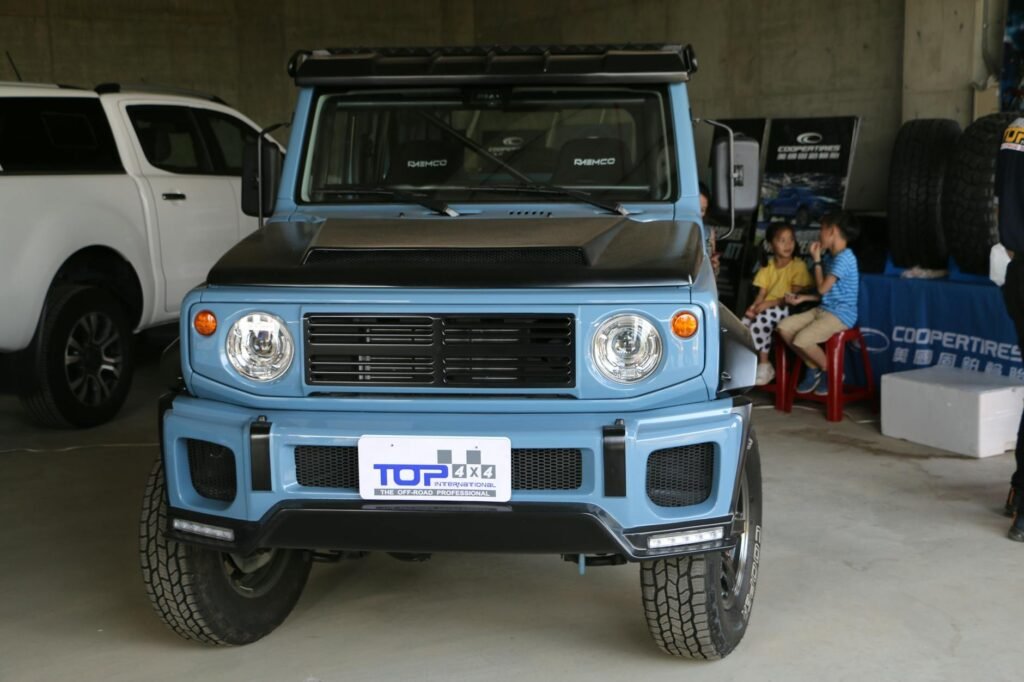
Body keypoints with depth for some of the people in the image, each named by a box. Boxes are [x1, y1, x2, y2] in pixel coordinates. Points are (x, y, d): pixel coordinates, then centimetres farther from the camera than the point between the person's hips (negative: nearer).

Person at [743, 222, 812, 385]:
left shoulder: (799, 265, -3)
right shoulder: (767, 266, 13)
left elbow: (795, 296, -11)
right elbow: (761, 293, 7)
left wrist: (770, 303, -21)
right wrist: (754, 306, -16)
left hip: (787, 310, -5)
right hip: (766, 309, 5)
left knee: (761, 319, -33)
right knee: (746, 321, -25)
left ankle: (764, 365, -21)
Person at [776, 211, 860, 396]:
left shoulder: (844, 258, -15)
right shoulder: (832, 257, 16)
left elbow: (822, 289, -16)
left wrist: (817, 259, -6)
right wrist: (803, 298, 10)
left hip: (840, 315, -10)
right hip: (823, 310, 10)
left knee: (802, 340, -27)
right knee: (784, 327, -5)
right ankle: (813, 368, 7)